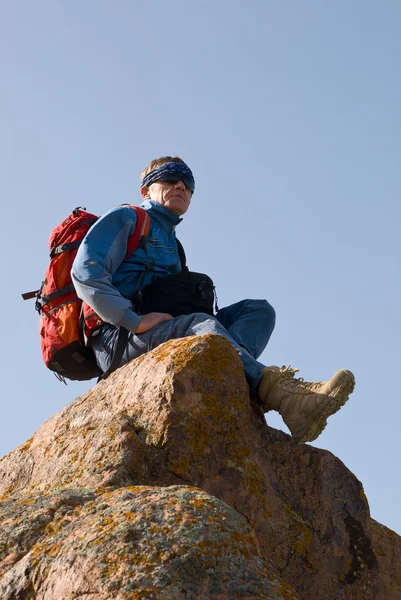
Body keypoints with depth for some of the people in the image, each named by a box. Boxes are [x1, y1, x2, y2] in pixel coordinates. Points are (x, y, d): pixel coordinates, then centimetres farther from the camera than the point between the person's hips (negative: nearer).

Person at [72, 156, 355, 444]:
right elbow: (85, 272, -8)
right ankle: (279, 392, -57)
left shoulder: (172, 244, 32)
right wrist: (134, 320, -19)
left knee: (258, 310, -9)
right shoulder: (125, 219, 10)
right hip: (118, 340, -7)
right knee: (199, 324, -35)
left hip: (163, 337, 7)